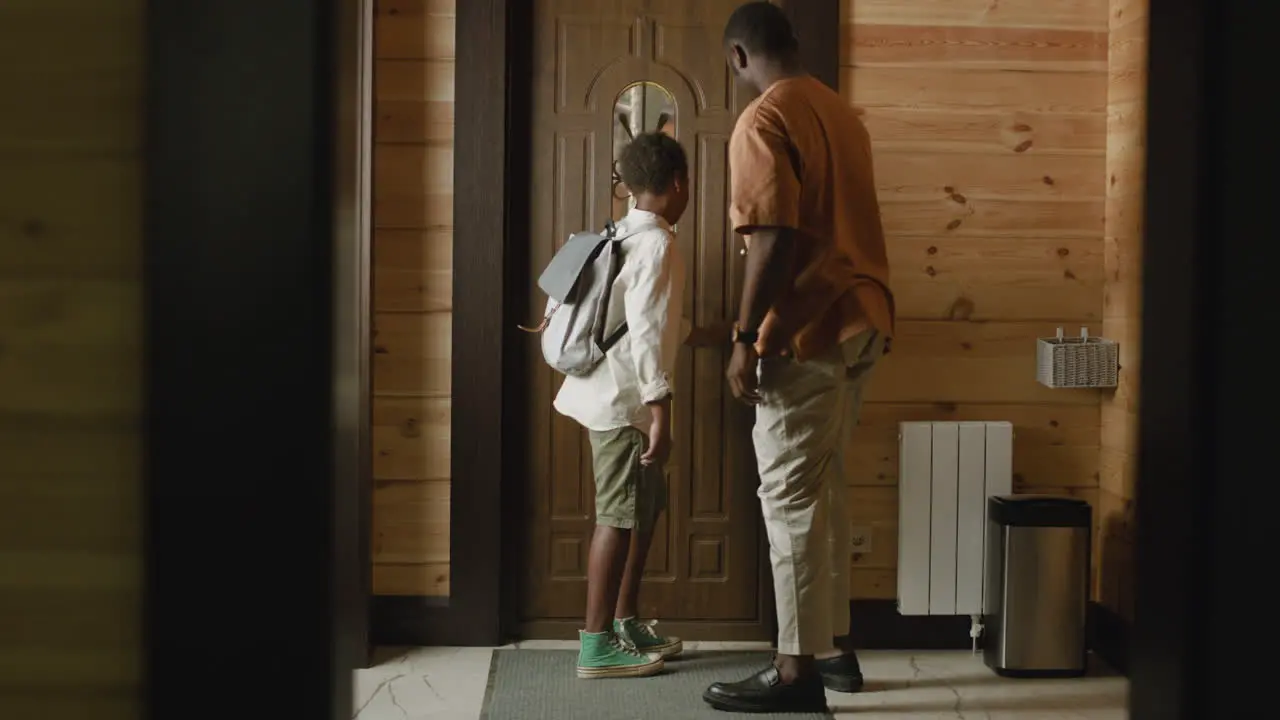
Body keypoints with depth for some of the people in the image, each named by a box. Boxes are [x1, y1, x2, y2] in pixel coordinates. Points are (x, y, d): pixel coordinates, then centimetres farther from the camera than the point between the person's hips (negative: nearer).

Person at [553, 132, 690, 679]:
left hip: (609, 393, 10)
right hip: (625, 401, -10)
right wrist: (660, 408, -25)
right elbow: (646, 332, -22)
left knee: (647, 505, 16)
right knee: (620, 515, -6)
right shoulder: (657, 244, -15)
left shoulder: (621, 236, 13)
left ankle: (625, 623, 23)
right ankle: (597, 644, -3)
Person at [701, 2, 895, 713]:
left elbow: (774, 239, -21)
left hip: (807, 330, -9)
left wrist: (745, 339, -17)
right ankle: (835, 644, 22)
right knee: (824, 489, 16)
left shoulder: (764, 121, -13)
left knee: (792, 495, -4)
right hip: (859, 318, 9)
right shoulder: (841, 110, 14)